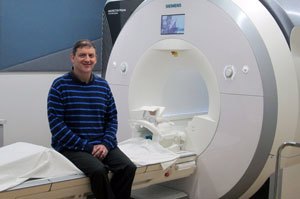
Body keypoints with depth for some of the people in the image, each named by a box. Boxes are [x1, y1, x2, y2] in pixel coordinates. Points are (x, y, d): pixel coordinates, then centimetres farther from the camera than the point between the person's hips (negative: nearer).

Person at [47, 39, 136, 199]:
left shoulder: (103, 85, 9)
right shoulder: (60, 85, -4)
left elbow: (112, 118, 11)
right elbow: (56, 124, -10)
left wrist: (106, 144, -7)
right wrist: (87, 146, -15)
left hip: (102, 145, 4)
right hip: (71, 146, -4)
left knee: (128, 167, -20)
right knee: (98, 170, -31)